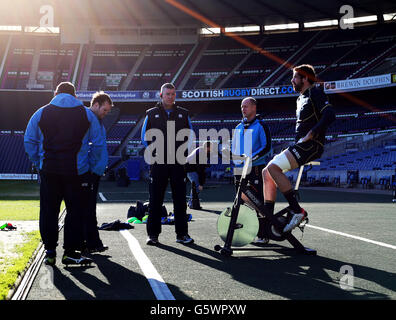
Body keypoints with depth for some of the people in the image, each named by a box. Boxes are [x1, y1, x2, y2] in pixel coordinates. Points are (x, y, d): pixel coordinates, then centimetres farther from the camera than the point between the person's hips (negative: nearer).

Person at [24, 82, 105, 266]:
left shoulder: (41, 113, 8)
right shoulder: (86, 114, 6)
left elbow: (29, 141, 7)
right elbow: (98, 143, 4)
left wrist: (38, 162, 13)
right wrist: (90, 164, 11)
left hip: (48, 170, 2)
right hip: (77, 171, -1)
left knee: (48, 211, 9)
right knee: (75, 211, 6)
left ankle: (50, 252, 13)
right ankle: (70, 252, 7)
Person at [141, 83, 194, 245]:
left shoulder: (183, 114, 11)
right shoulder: (152, 114, 7)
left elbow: (190, 136, 14)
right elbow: (144, 137, 8)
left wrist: (184, 154, 2)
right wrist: (153, 153, -3)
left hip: (178, 163, 1)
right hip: (158, 163, -1)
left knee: (180, 199, 3)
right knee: (155, 200, 1)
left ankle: (182, 234, 10)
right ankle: (153, 234, 8)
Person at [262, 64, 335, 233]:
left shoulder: (315, 92, -5)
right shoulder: (301, 98, 23)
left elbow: (330, 114, -20)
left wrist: (311, 133, -24)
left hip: (311, 145, -10)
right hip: (300, 146, 10)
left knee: (273, 167, -25)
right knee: (267, 172, 2)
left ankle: (297, 211, -21)